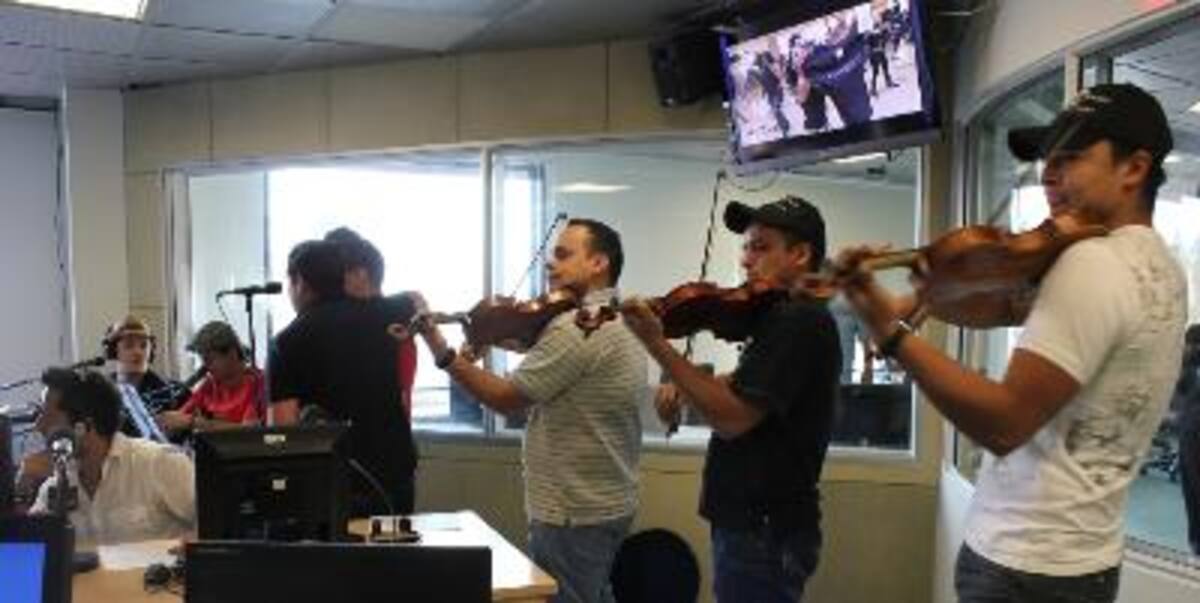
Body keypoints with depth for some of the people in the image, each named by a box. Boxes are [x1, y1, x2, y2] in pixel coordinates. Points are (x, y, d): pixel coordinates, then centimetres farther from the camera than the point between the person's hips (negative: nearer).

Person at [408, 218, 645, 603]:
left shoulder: (575, 327, -20)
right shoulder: (619, 324, 13)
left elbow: (506, 398, -18)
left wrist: (442, 353, -15)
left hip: (572, 514, -10)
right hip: (608, 504, 10)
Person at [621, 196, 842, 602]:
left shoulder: (800, 320, -19)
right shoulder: (784, 317, 12)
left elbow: (732, 418, -25)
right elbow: (742, 388, 19)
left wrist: (657, 345, -24)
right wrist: (682, 386, -1)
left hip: (766, 534, -9)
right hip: (757, 524, 9)